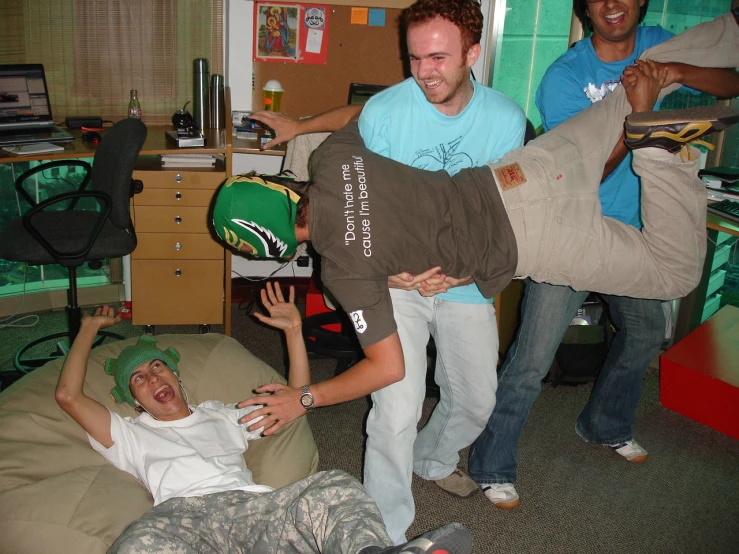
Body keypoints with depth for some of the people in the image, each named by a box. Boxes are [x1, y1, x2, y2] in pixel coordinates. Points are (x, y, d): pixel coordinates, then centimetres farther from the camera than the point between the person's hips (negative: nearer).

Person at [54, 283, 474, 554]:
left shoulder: (223, 416, 38)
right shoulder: (132, 435, 32)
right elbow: (69, 394, 21)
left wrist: (293, 331, 29)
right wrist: (91, 327, 32)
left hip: (250, 505, 3)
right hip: (181, 513, -2)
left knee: (333, 489, -30)